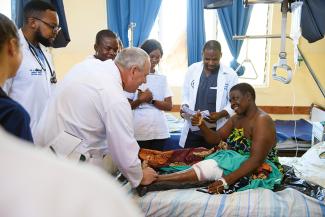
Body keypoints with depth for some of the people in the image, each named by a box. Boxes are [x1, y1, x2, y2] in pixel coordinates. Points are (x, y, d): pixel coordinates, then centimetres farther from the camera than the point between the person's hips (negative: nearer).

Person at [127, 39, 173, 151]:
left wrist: (151, 100, -11)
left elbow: (169, 106, 3)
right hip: (139, 131, -2)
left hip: (160, 131, 3)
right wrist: (140, 100, -17)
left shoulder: (162, 78, 7)